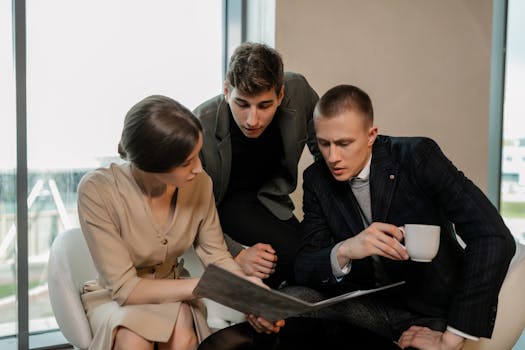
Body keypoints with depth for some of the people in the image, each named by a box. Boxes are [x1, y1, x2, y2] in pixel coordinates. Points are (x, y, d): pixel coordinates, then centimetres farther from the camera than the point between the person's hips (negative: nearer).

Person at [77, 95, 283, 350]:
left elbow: (216, 255, -5)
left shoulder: (199, 183, -16)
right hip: (115, 299, -2)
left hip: (172, 291, 2)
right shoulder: (96, 191, -26)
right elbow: (125, 288, -24)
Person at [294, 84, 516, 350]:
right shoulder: (317, 179, -6)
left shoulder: (417, 156, -18)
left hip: (434, 309, -3)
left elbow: (495, 238, -25)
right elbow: (304, 268, -9)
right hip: (369, 305, 4)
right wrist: (344, 251, -31)